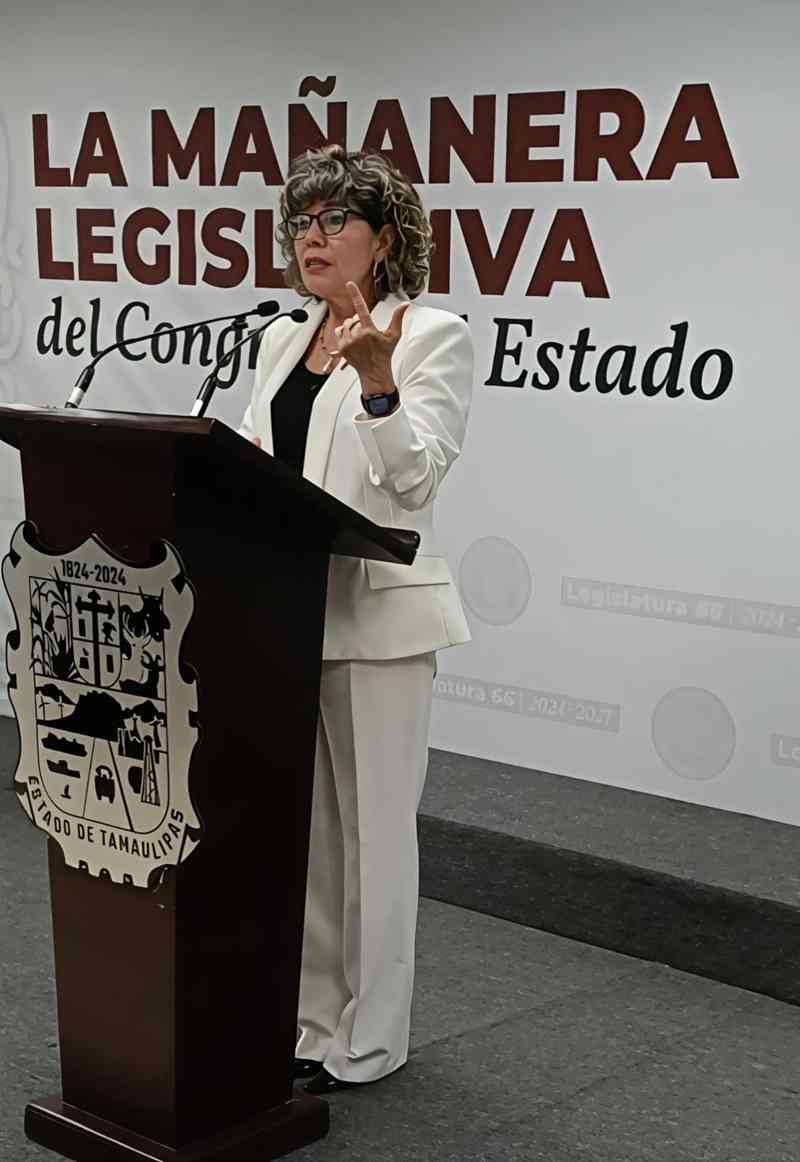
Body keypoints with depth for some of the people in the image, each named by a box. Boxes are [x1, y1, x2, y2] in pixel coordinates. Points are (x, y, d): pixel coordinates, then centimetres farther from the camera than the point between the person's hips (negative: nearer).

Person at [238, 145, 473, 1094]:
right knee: (298, 820, 13)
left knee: (370, 824, 2)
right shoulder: (281, 341, 14)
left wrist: (376, 379, -31)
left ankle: (367, 1036, 15)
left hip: (376, 613, -6)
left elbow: (415, 475, -15)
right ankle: (310, 1014, 27)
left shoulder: (432, 336, -5)